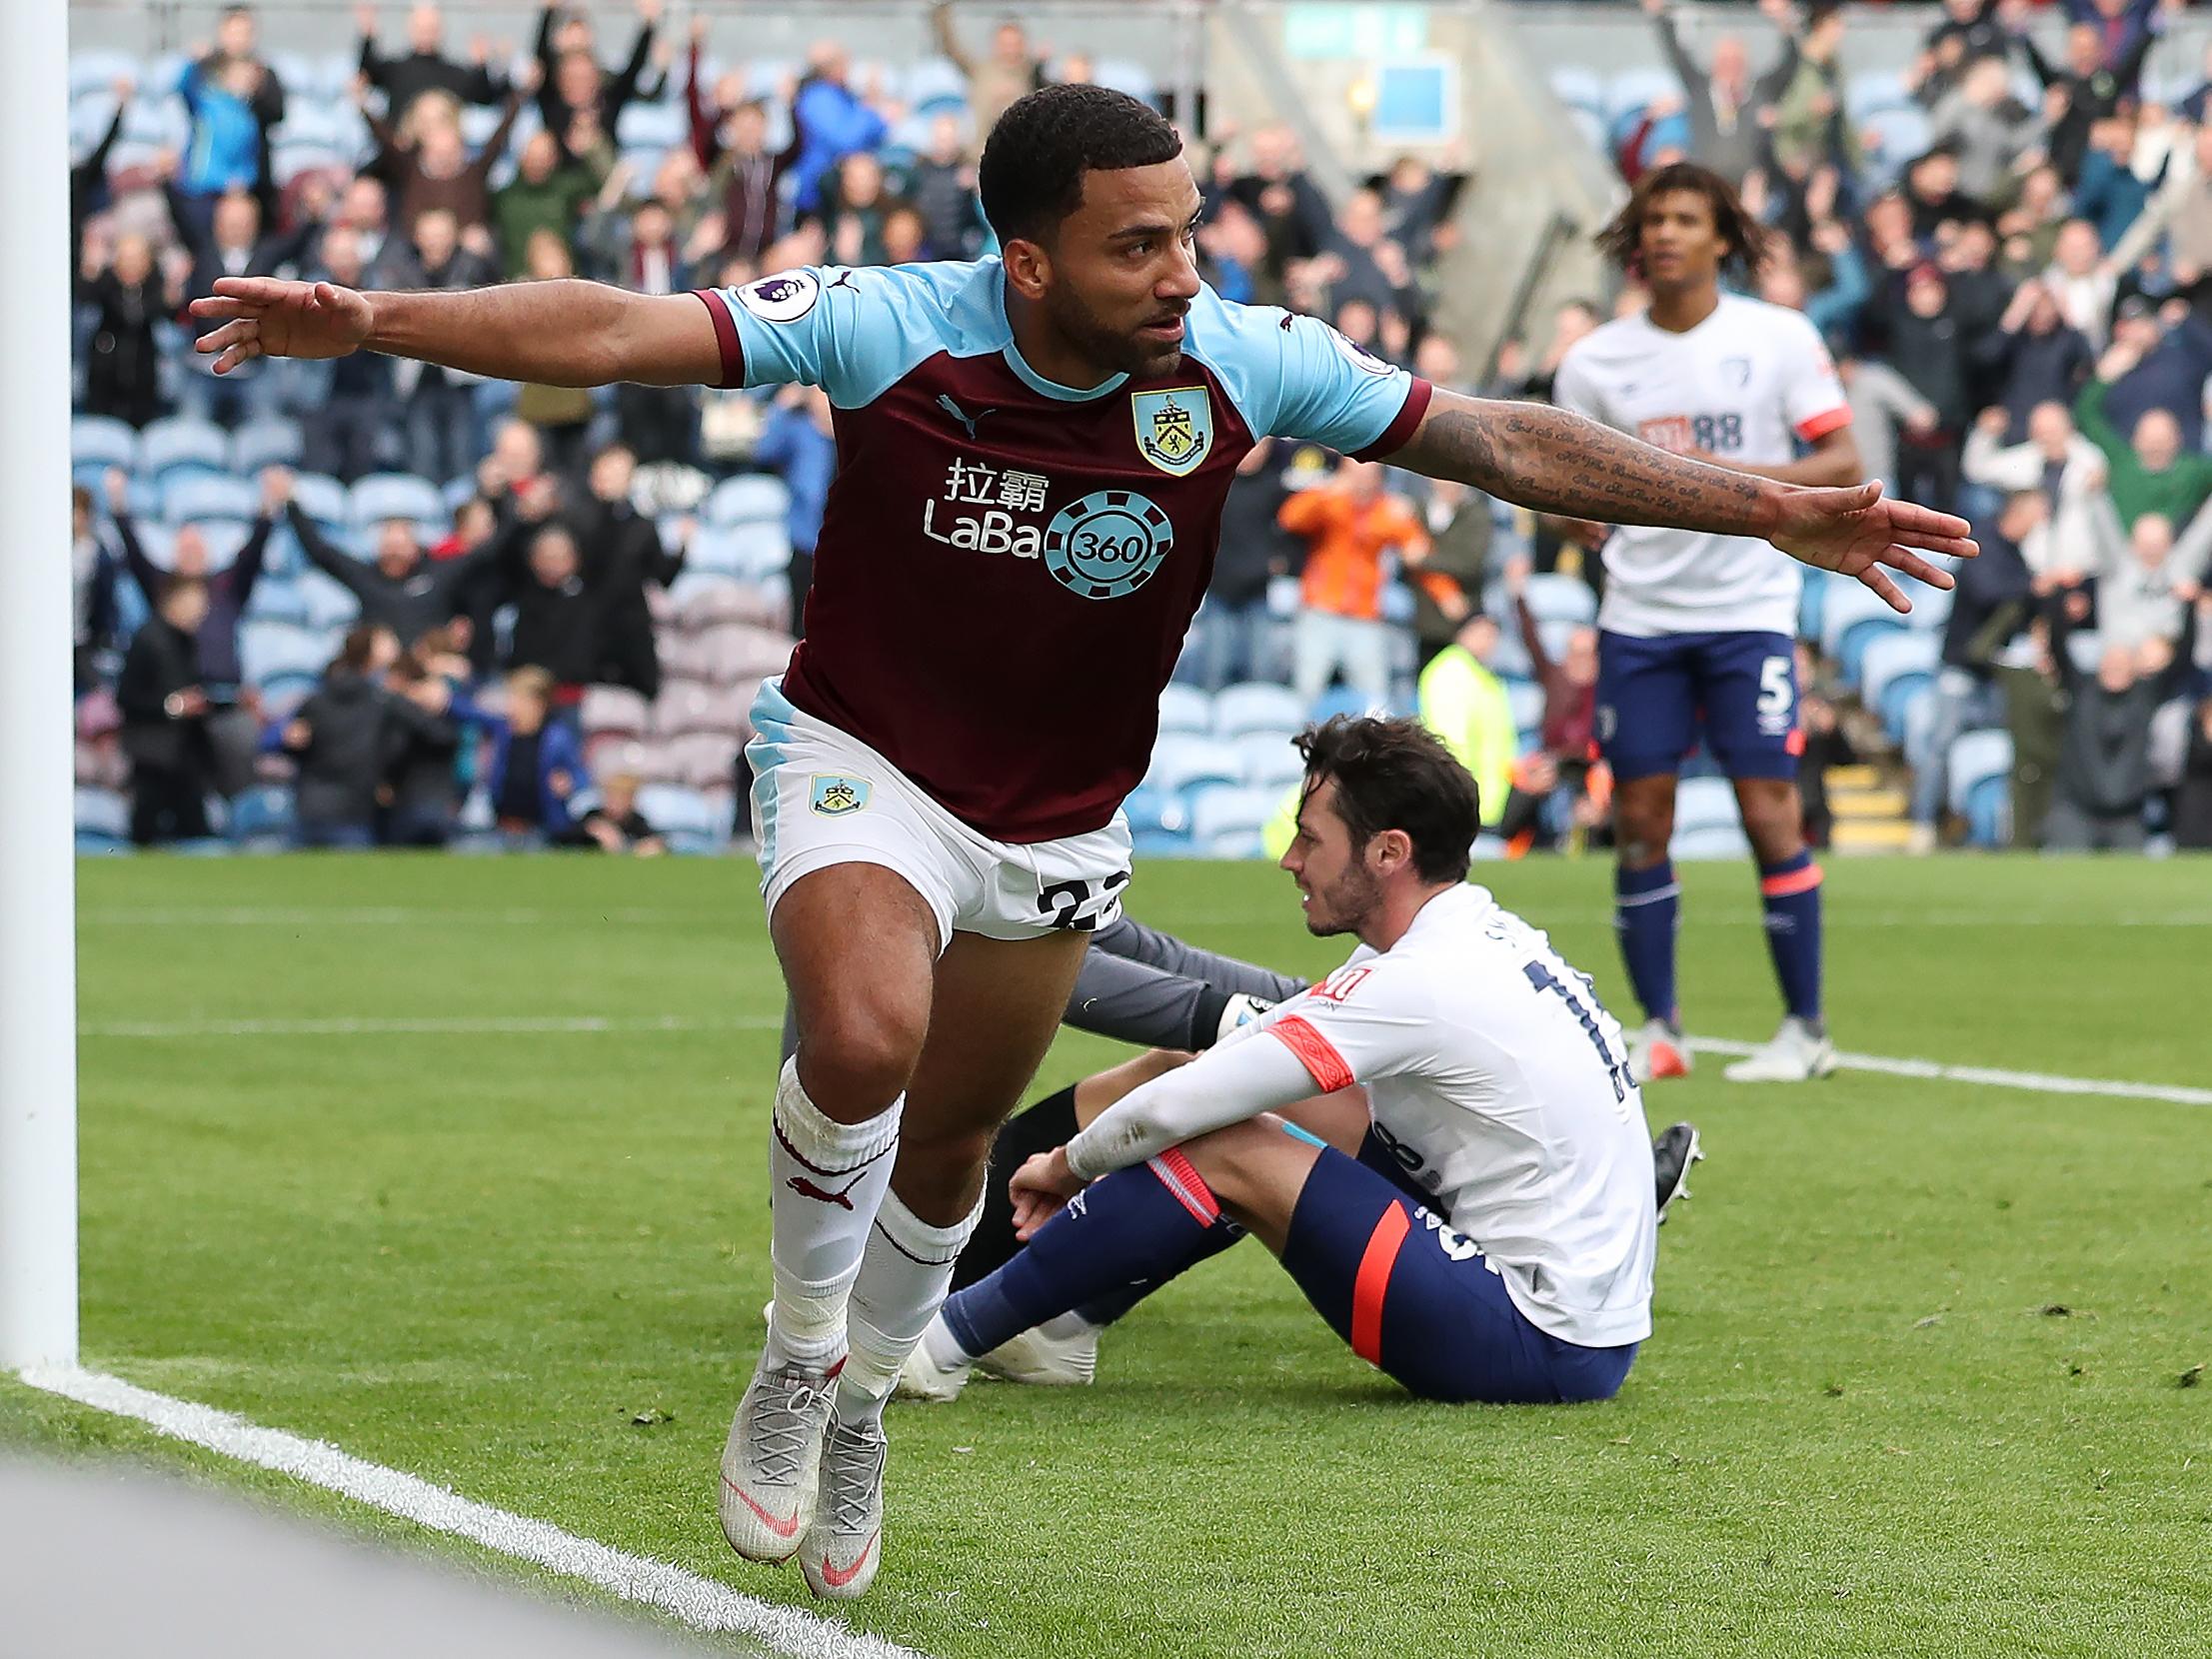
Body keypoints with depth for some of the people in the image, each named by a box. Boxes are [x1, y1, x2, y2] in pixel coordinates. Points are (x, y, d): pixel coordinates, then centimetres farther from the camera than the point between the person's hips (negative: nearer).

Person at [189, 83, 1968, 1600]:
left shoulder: (1245, 365, -17)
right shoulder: (888, 330, -24)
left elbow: (1510, 442, -11)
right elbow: (614, 331, -27)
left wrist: (1770, 510, -15)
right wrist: (365, 318, -39)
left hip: (1060, 819, 3)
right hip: (865, 761, -3)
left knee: (951, 1142, 16)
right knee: (864, 1040, -30)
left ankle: (863, 1404, 45)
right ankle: (800, 1355, -2)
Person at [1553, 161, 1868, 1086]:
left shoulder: (1777, 339, -1)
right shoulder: (1594, 362, 4)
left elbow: (1842, 465, -4)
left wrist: (1728, 472, -17)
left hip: (1748, 610, -2)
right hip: (1638, 618, 2)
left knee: (1769, 812, -7)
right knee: (1638, 818, 0)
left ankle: (1806, 1028, 2)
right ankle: (1658, 1029, 10)